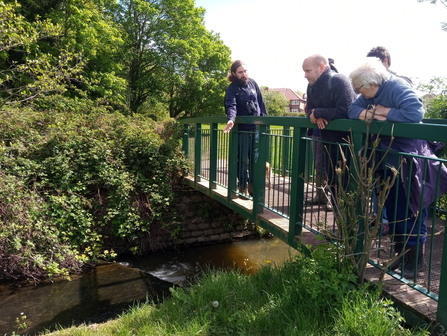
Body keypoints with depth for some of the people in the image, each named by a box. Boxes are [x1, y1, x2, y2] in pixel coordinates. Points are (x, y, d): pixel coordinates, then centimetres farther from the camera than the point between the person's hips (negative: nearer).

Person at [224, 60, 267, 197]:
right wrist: (231, 119, -42)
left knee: (255, 158, 9)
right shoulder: (232, 89, -6)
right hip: (242, 129, -4)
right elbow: (231, 106, -22)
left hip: (257, 128, 5)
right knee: (242, 159, 1)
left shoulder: (253, 83, 8)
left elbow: (261, 103, 13)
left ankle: (252, 185, 21)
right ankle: (243, 185, 13)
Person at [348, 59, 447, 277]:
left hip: (409, 161, -8)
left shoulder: (397, 88, -20)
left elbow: (415, 113, -33)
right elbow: (352, 110, -1)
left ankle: (415, 259, 17)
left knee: (410, 211, 2)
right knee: (392, 208, 15)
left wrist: (384, 112, -21)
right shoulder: (370, 94, 6)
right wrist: (369, 113, -20)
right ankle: (400, 253, 30)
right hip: (387, 160, 9)